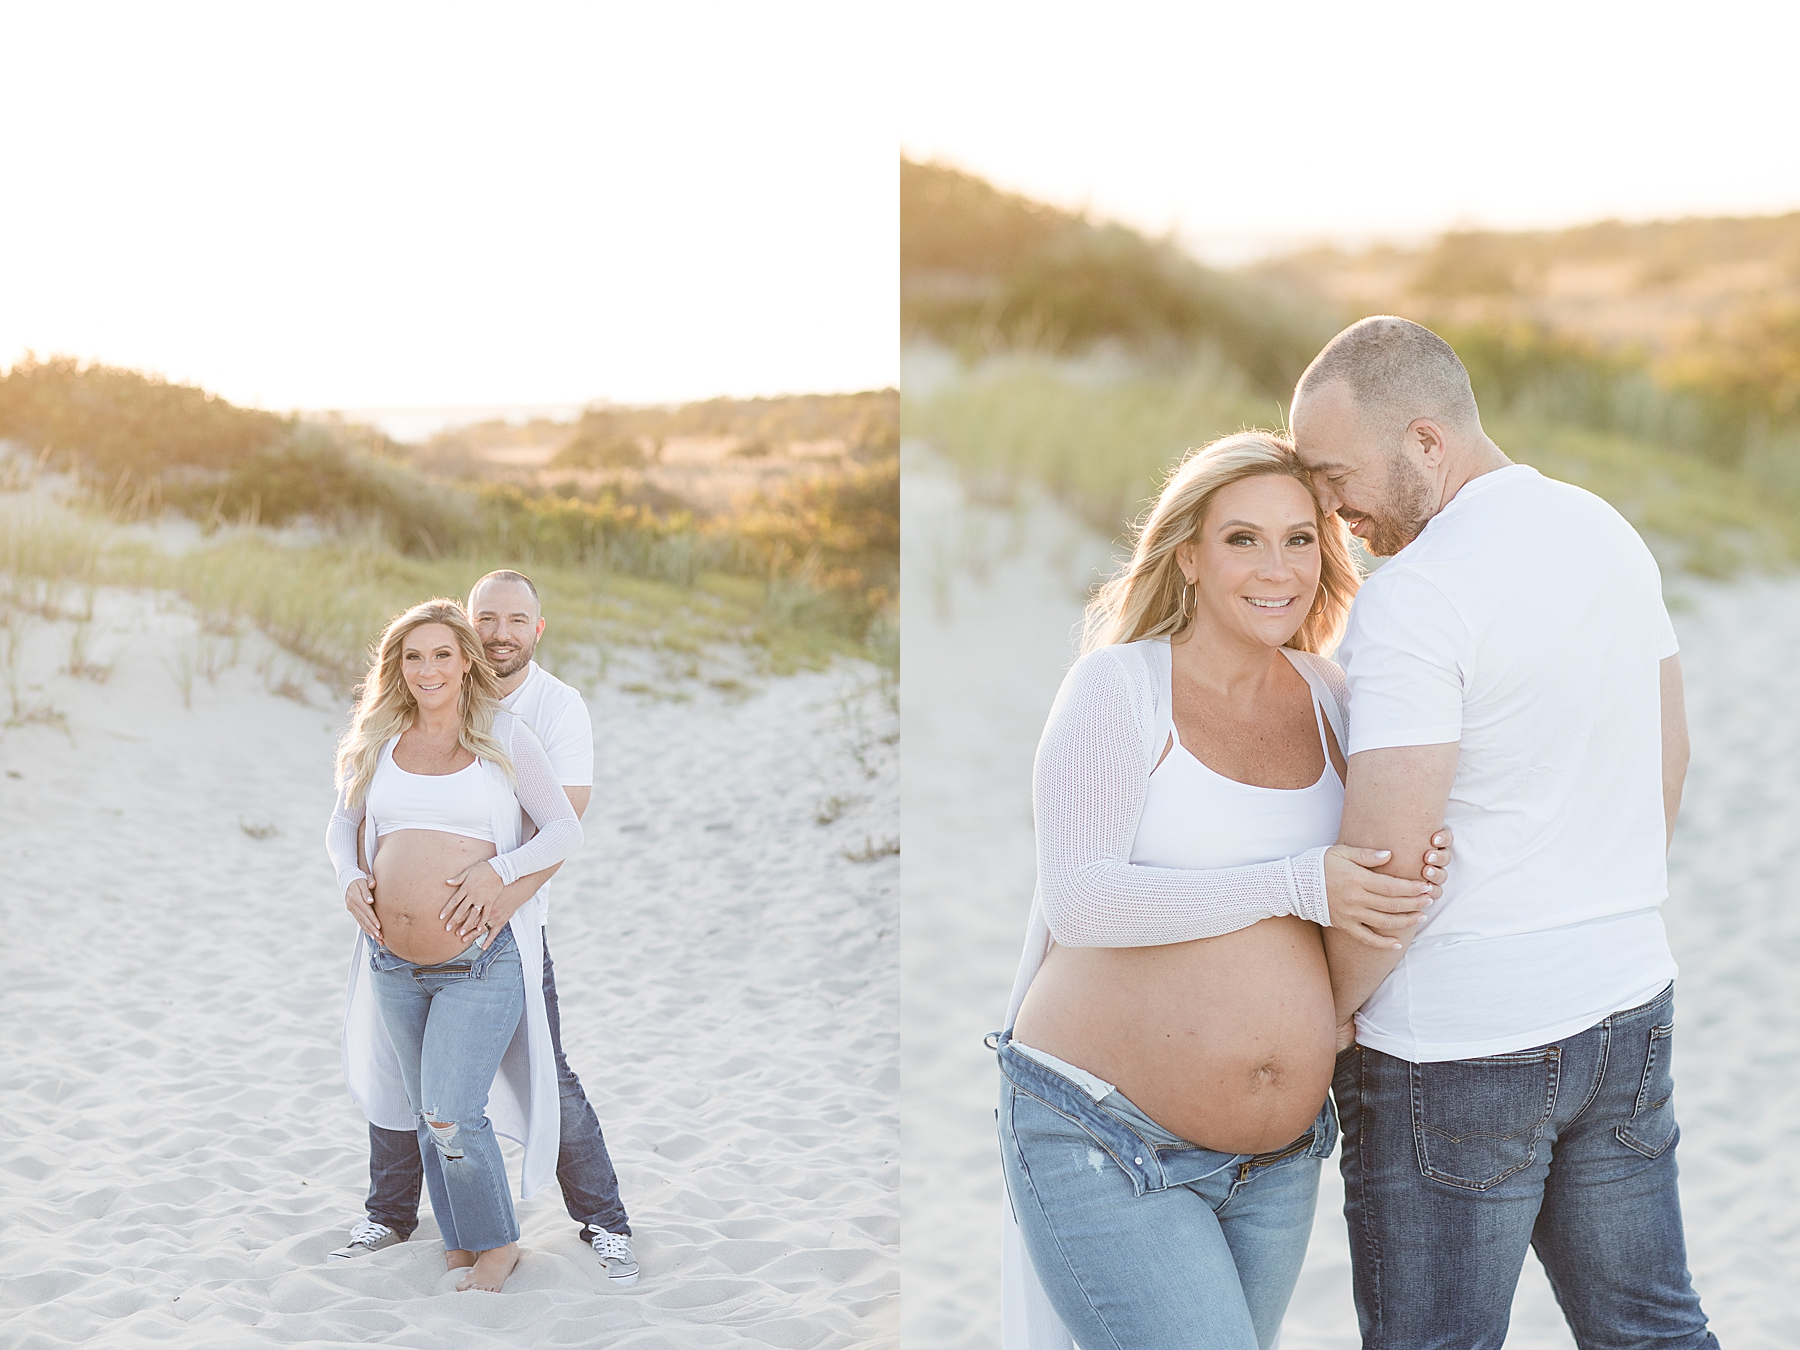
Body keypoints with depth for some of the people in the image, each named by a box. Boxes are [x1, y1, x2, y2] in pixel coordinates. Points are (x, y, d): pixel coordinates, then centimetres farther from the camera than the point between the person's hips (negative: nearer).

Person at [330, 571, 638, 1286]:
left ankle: (605, 1223, 13)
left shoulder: (559, 706, -8)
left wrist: (510, 893, -33)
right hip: (414, 918, 3)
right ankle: (389, 1215, 30)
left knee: (548, 1078, -4)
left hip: (510, 922, -3)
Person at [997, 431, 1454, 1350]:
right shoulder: (1119, 687, -10)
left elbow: (1359, 891, 16)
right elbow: (1076, 901, -20)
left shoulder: (1325, 697, 5)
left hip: (1279, 1159, 6)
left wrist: (1412, 882, -7)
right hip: (1103, 1149, -6)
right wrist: (1298, 887, -24)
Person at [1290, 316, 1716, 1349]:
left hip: (1460, 1044, -8)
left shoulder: (1414, 597, -20)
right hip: (1631, 1011, 8)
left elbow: (1386, 868, -21)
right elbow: (1670, 754, 17)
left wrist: (1328, 1011, -5)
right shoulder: (1611, 534, 6)